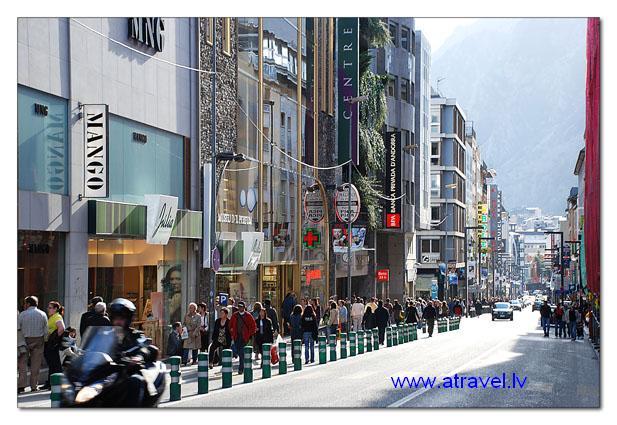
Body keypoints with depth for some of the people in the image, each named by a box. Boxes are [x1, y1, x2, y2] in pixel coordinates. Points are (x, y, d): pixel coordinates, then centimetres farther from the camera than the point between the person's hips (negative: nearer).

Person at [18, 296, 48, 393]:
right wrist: (44, 340, 13)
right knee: (36, 364, 7)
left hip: (25, 340, -2)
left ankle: (21, 385, -8)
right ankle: (34, 386, 6)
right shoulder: (42, 314, 3)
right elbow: (46, 330, 3)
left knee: (22, 363, 1)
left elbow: (17, 329, -4)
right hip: (39, 340, 2)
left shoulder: (22, 315, -4)